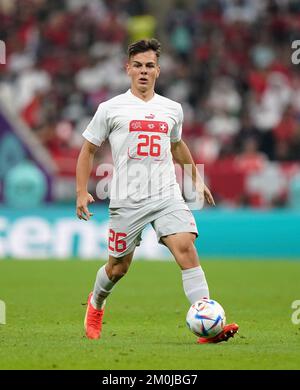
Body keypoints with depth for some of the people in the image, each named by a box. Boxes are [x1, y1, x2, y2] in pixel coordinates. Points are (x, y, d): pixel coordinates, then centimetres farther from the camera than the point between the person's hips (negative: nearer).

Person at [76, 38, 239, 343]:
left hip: (167, 196, 2)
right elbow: (88, 149, 8)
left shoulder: (172, 109, 11)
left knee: (186, 247, -20)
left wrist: (196, 179, 35)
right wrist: (82, 193, 0)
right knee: (118, 267, 9)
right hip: (127, 201, -2)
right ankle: (95, 304, 43)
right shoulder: (110, 109, 1)